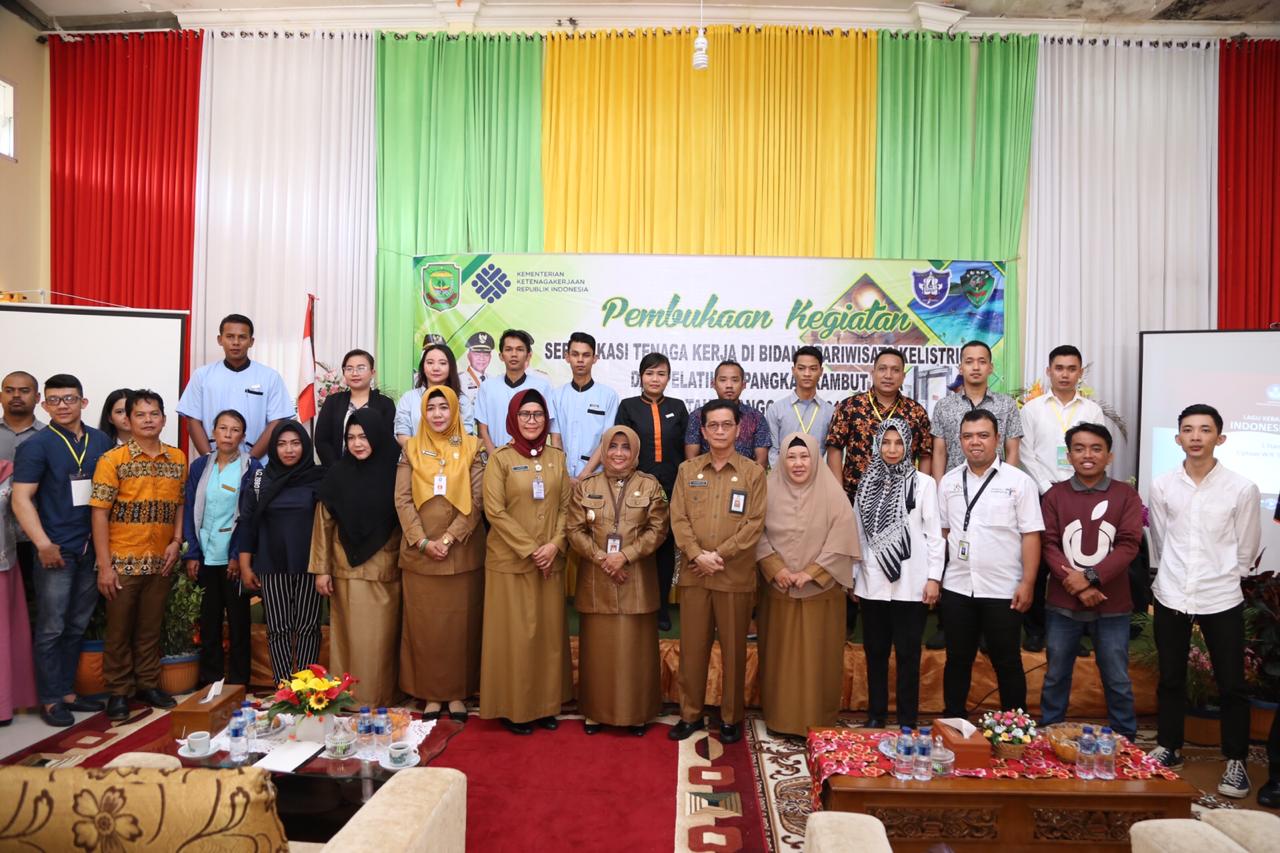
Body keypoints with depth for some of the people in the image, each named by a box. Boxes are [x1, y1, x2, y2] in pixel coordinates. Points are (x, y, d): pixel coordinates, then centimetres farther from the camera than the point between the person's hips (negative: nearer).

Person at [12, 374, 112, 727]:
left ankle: (67, 691, 25)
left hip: (92, 549, 4)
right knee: (51, 629, 3)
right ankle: (50, 700, 14)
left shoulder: (101, 442, 7)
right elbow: (21, 499, -10)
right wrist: (43, 544, -17)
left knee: (77, 626, 13)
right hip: (56, 551, -4)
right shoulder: (36, 445, -5)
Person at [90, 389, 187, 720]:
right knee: (119, 630, 8)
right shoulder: (113, 460, -7)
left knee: (151, 628, 14)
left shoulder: (178, 459, 5)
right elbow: (100, 513, -9)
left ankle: (148, 684, 28)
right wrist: (104, 566, -13)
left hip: (160, 563, 3)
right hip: (122, 562, -3)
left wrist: (176, 541, -3)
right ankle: (118, 691, 21)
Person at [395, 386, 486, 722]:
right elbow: (402, 499, 0)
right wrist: (422, 541, -11)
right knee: (424, 624, 4)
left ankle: (458, 693, 14)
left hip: (462, 551, -1)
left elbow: (477, 499, -4)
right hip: (419, 551, 1)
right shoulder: (411, 448, 6)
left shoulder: (472, 448, 2)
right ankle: (431, 694, 15)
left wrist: (449, 537, -13)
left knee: (461, 622, 3)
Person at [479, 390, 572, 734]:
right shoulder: (500, 458, -4)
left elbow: (566, 506, 6)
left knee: (549, 632, 9)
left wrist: (554, 545, -9)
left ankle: (546, 703, 22)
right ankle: (513, 707, 15)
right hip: (511, 561, -4)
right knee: (515, 635, 2)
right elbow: (495, 511, -10)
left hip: (551, 562, 4)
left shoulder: (556, 457, 8)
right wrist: (529, 550, -14)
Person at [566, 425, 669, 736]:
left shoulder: (650, 485, 2)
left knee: (635, 647, 5)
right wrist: (601, 558, -13)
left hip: (637, 579, -1)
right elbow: (575, 529, 0)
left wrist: (625, 555, -15)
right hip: (596, 579, 1)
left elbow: (657, 529, -4)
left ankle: (636, 712, 18)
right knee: (598, 646, 8)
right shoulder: (585, 486, 5)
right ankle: (596, 711, 21)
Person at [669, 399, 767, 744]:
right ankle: (690, 714, 22)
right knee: (692, 647, 8)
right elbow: (678, 519, 1)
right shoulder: (687, 470, 8)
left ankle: (731, 717, 22)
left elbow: (754, 523, -6)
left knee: (734, 648, 7)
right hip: (693, 573, 2)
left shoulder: (752, 472, 1)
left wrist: (719, 554, -13)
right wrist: (698, 554, -13)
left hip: (736, 576, -2)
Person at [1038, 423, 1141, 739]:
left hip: (1112, 606, -1)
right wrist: (1075, 585, -14)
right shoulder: (1054, 495, 3)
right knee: (1056, 677, 12)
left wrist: (1090, 577, -16)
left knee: (1117, 681, 10)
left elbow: (1129, 544, -6)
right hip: (1062, 604, 1)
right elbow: (1048, 545, -2)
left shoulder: (1126, 495, 2)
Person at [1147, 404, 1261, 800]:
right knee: (1170, 679, 13)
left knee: (1232, 685, 6)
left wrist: (1221, 579, 9)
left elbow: (1246, 551, 2)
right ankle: (1168, 748, 28)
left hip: (1222, 599, -2)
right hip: (1170, 596, 2)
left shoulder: (1242, 488, -7)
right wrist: (1174, 577, 12)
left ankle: (1236, 762, 21)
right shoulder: (1162, 485, -2)